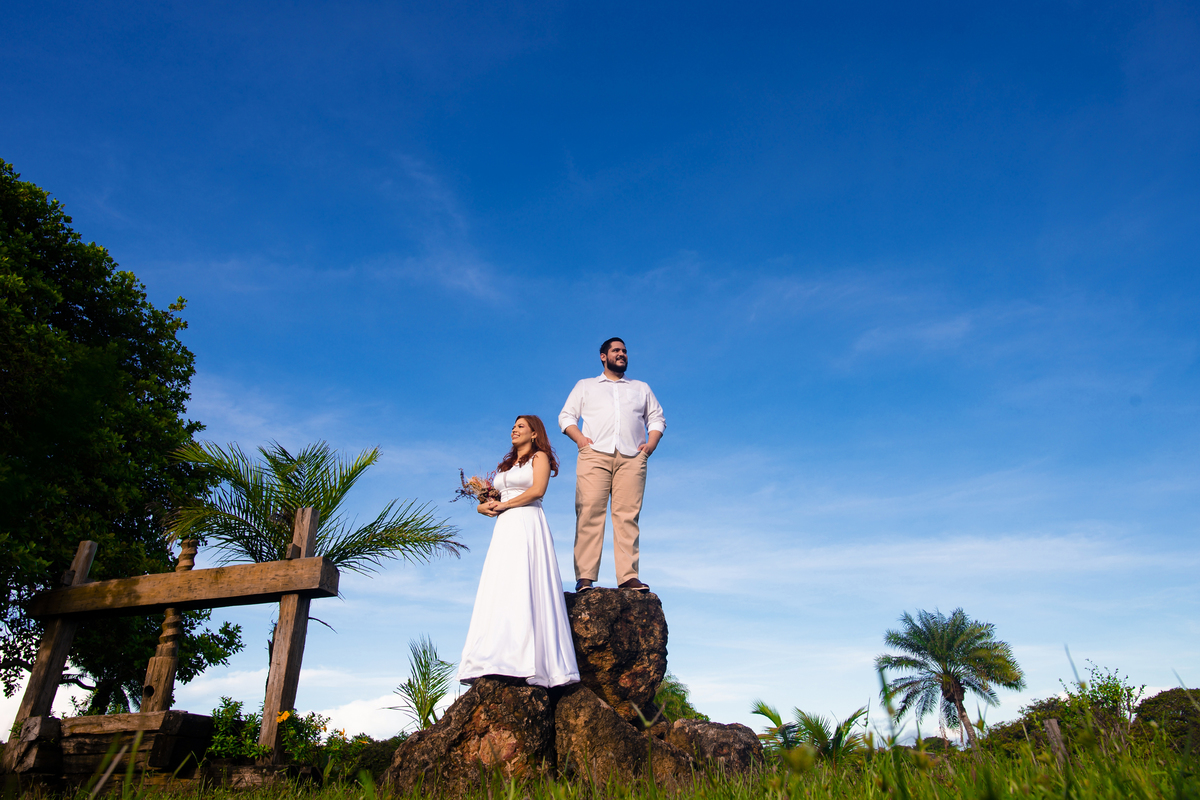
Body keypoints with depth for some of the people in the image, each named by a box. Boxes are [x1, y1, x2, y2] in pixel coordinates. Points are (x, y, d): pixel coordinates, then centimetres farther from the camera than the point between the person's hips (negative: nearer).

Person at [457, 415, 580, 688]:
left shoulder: (539, 457, 6)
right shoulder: (506, 465, 27)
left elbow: (537, 490, -10)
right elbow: (493, 499, 24)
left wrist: (504, 505, -5)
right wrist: (484, 506, 1)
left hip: (527, 525, -7)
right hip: (504, 528, 7)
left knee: (523, 588, -15)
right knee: (498, 590, -3)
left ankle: (524, 661, -19)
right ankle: (497, 660, -5)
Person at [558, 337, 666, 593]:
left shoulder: (642, 388, 30)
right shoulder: (585, 386, 26)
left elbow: (657, 418, 24)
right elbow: (566, 416, 18)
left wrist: (651, 443, 4)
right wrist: (579, 438, -1)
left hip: (632, 457, 1)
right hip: (594, 455, -1)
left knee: (628, 515, -11)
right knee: (589, 513, -14)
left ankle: (628, 576, -15)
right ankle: (585, 577, -16)